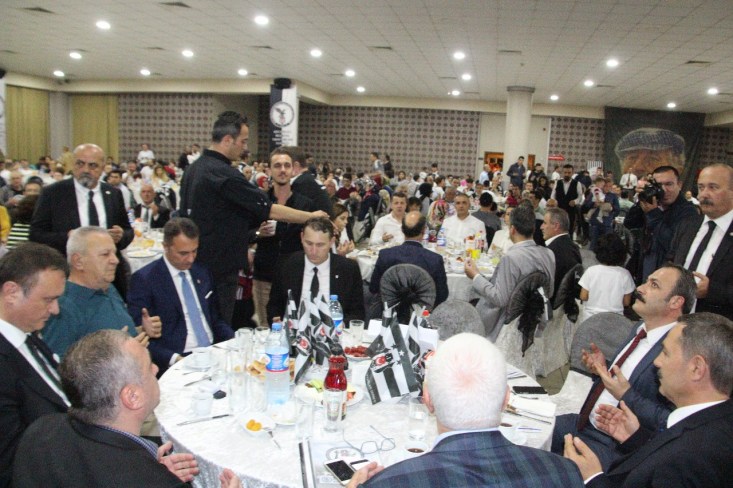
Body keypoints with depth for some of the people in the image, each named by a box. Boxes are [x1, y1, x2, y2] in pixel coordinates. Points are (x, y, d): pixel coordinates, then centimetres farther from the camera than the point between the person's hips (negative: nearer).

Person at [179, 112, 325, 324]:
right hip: (219, 267, -9)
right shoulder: (223, 174, -20)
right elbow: (270, 210, -20)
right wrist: (311, 216, -11)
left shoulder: (193, 169, 8)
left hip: (196, 263, 9)